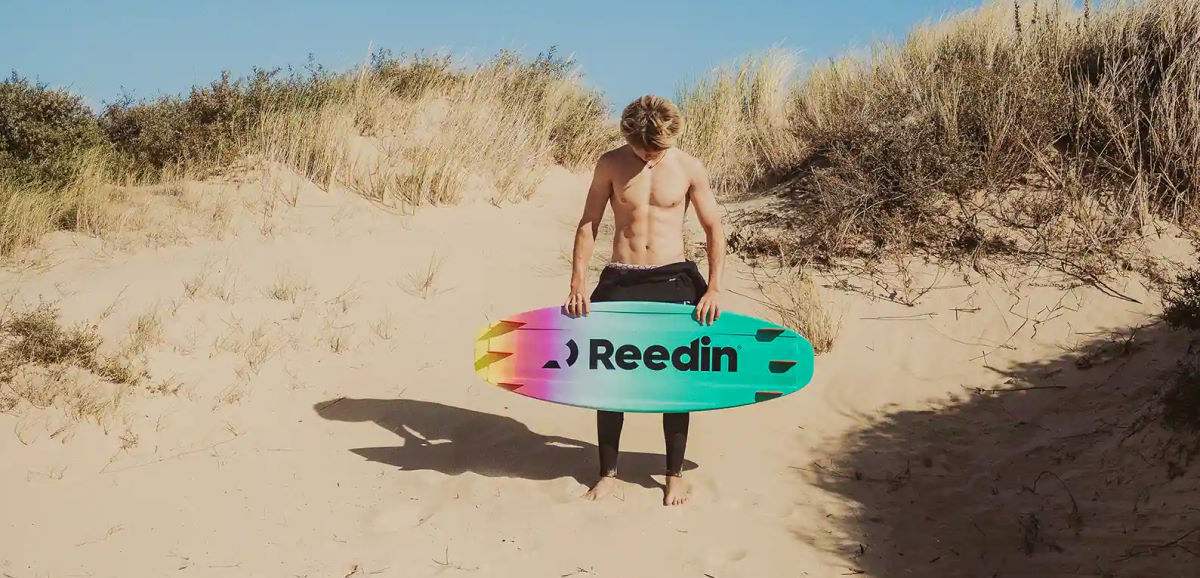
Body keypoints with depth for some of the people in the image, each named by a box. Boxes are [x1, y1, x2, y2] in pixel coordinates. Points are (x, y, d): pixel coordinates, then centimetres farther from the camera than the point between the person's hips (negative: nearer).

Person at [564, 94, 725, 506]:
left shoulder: (689, 169, -2)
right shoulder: (610, 164, -1)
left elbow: (713, 228, 4)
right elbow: (588, 224, 2)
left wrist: (714, 288, -4)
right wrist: (577, 284, -6)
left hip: (673, 279, 0)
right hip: (619, 281, 1)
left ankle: (675, 473, 21)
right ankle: (607, 472, 20)